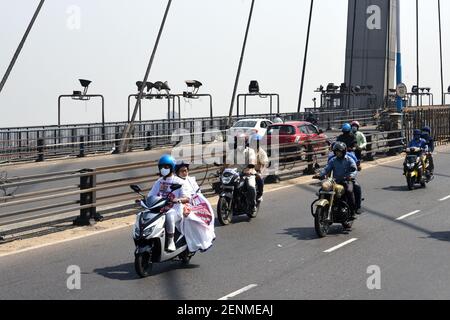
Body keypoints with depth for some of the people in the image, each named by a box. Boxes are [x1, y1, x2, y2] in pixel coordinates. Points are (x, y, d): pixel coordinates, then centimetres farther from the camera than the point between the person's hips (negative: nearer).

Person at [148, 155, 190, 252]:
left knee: (169, 215, -41)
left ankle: (171, 241, -29)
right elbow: (151, 196, 17)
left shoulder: (179, 182, 1)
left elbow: (187, 199, -11)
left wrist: (177, 200, -32)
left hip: (174, 211, -5)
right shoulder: (159, 182, 19)